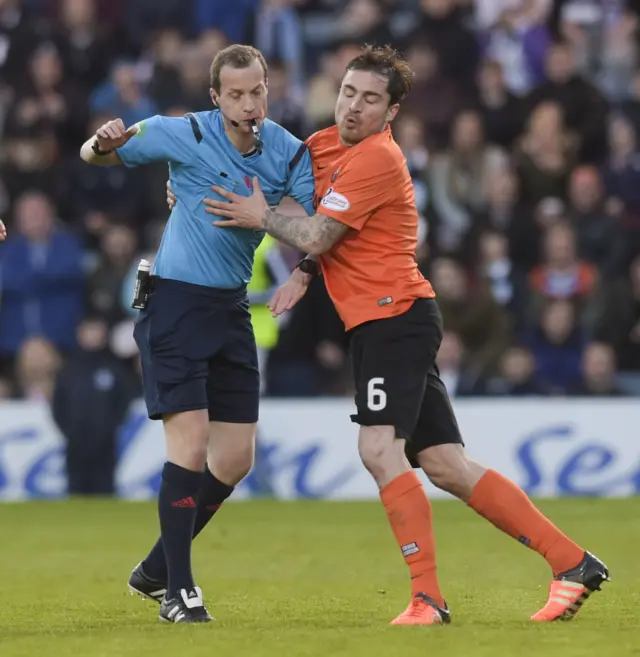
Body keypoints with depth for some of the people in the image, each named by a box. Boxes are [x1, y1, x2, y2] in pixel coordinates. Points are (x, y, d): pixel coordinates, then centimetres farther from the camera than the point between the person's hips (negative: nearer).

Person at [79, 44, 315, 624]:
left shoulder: (290, 153, -2)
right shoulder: (183, 135, -11)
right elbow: (95, 156, 0)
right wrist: (102, 144, -24)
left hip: (231, 309, 5)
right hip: (174, 299, -5)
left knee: (236, 458, 6)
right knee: (191, 439, -15)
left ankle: (156, 569, 22)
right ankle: (177, 589, -8)